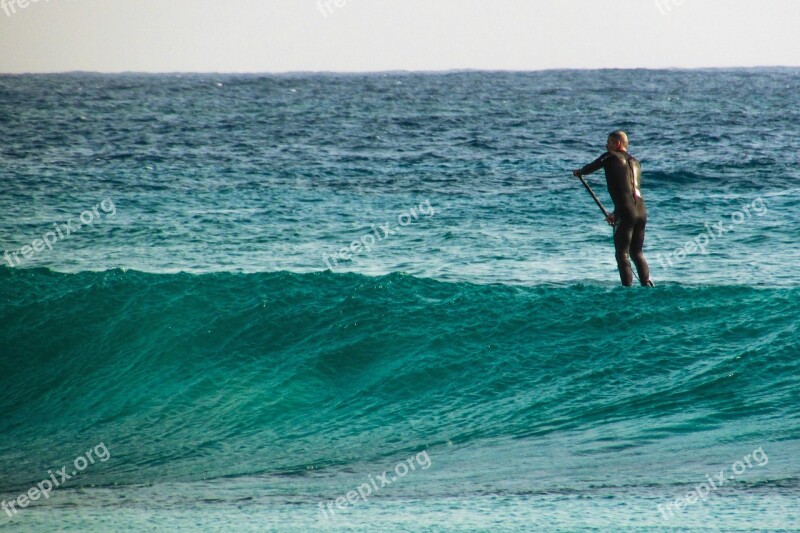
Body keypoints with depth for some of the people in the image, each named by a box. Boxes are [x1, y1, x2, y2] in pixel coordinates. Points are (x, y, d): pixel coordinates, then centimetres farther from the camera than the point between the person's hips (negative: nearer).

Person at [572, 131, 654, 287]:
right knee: (637, 253, 16)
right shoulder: (635, 163, 21)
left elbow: (591, 167, 15)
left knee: (622, 255, -2)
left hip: (627, 213, -6)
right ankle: (648, 285, 7)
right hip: (642, 211, 6)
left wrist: (579, 172, 38)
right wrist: (616, 214, 31)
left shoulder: (611, 157, 3)